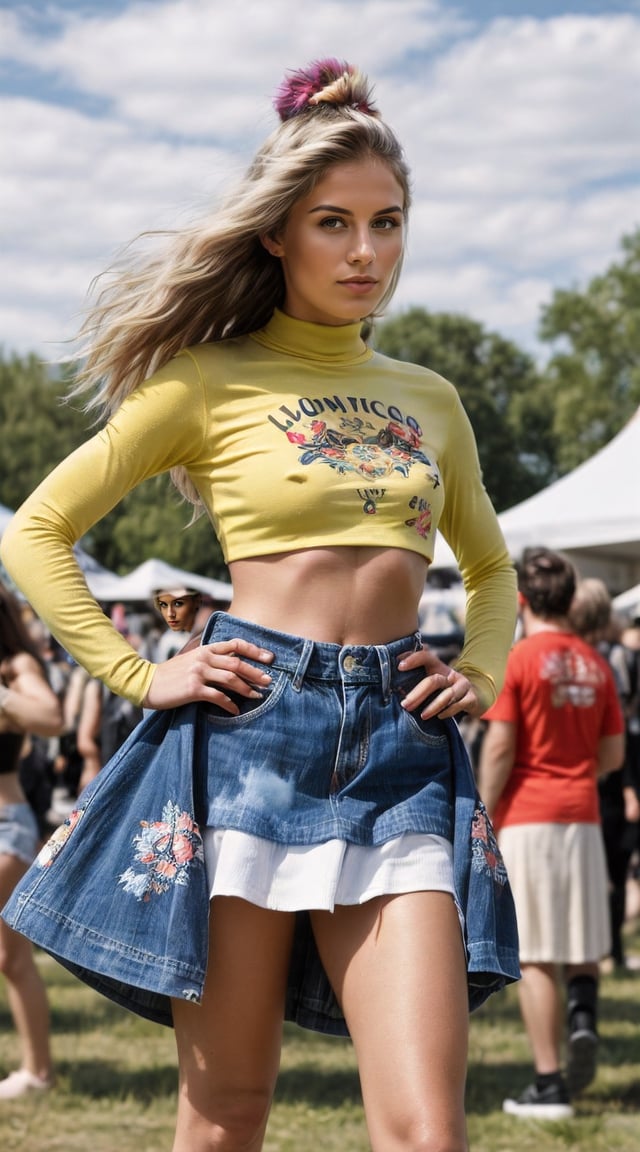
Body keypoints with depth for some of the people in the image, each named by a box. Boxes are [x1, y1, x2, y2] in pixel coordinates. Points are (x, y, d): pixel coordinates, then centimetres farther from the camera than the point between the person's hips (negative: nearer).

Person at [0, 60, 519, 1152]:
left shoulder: (430, 399, 17)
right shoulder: (211, 382, 4)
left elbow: (490, 568, 33)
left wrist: (480, 669, 14)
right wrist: (138, 675, -2)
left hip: (400, 751, 3)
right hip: (247, 738, -3)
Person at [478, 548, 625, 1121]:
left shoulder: (516, 660, -8)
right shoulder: (595, 664, 7)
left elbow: (499, 748, -12)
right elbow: (613, 754, 9)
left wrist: (484, 823, -5)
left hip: (527, 818, -4)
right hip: (582, 816, 4)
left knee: (536, 956, -1)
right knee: (583, 945, 17)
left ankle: (550, 1083, 0)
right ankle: (584, 1020, -10)